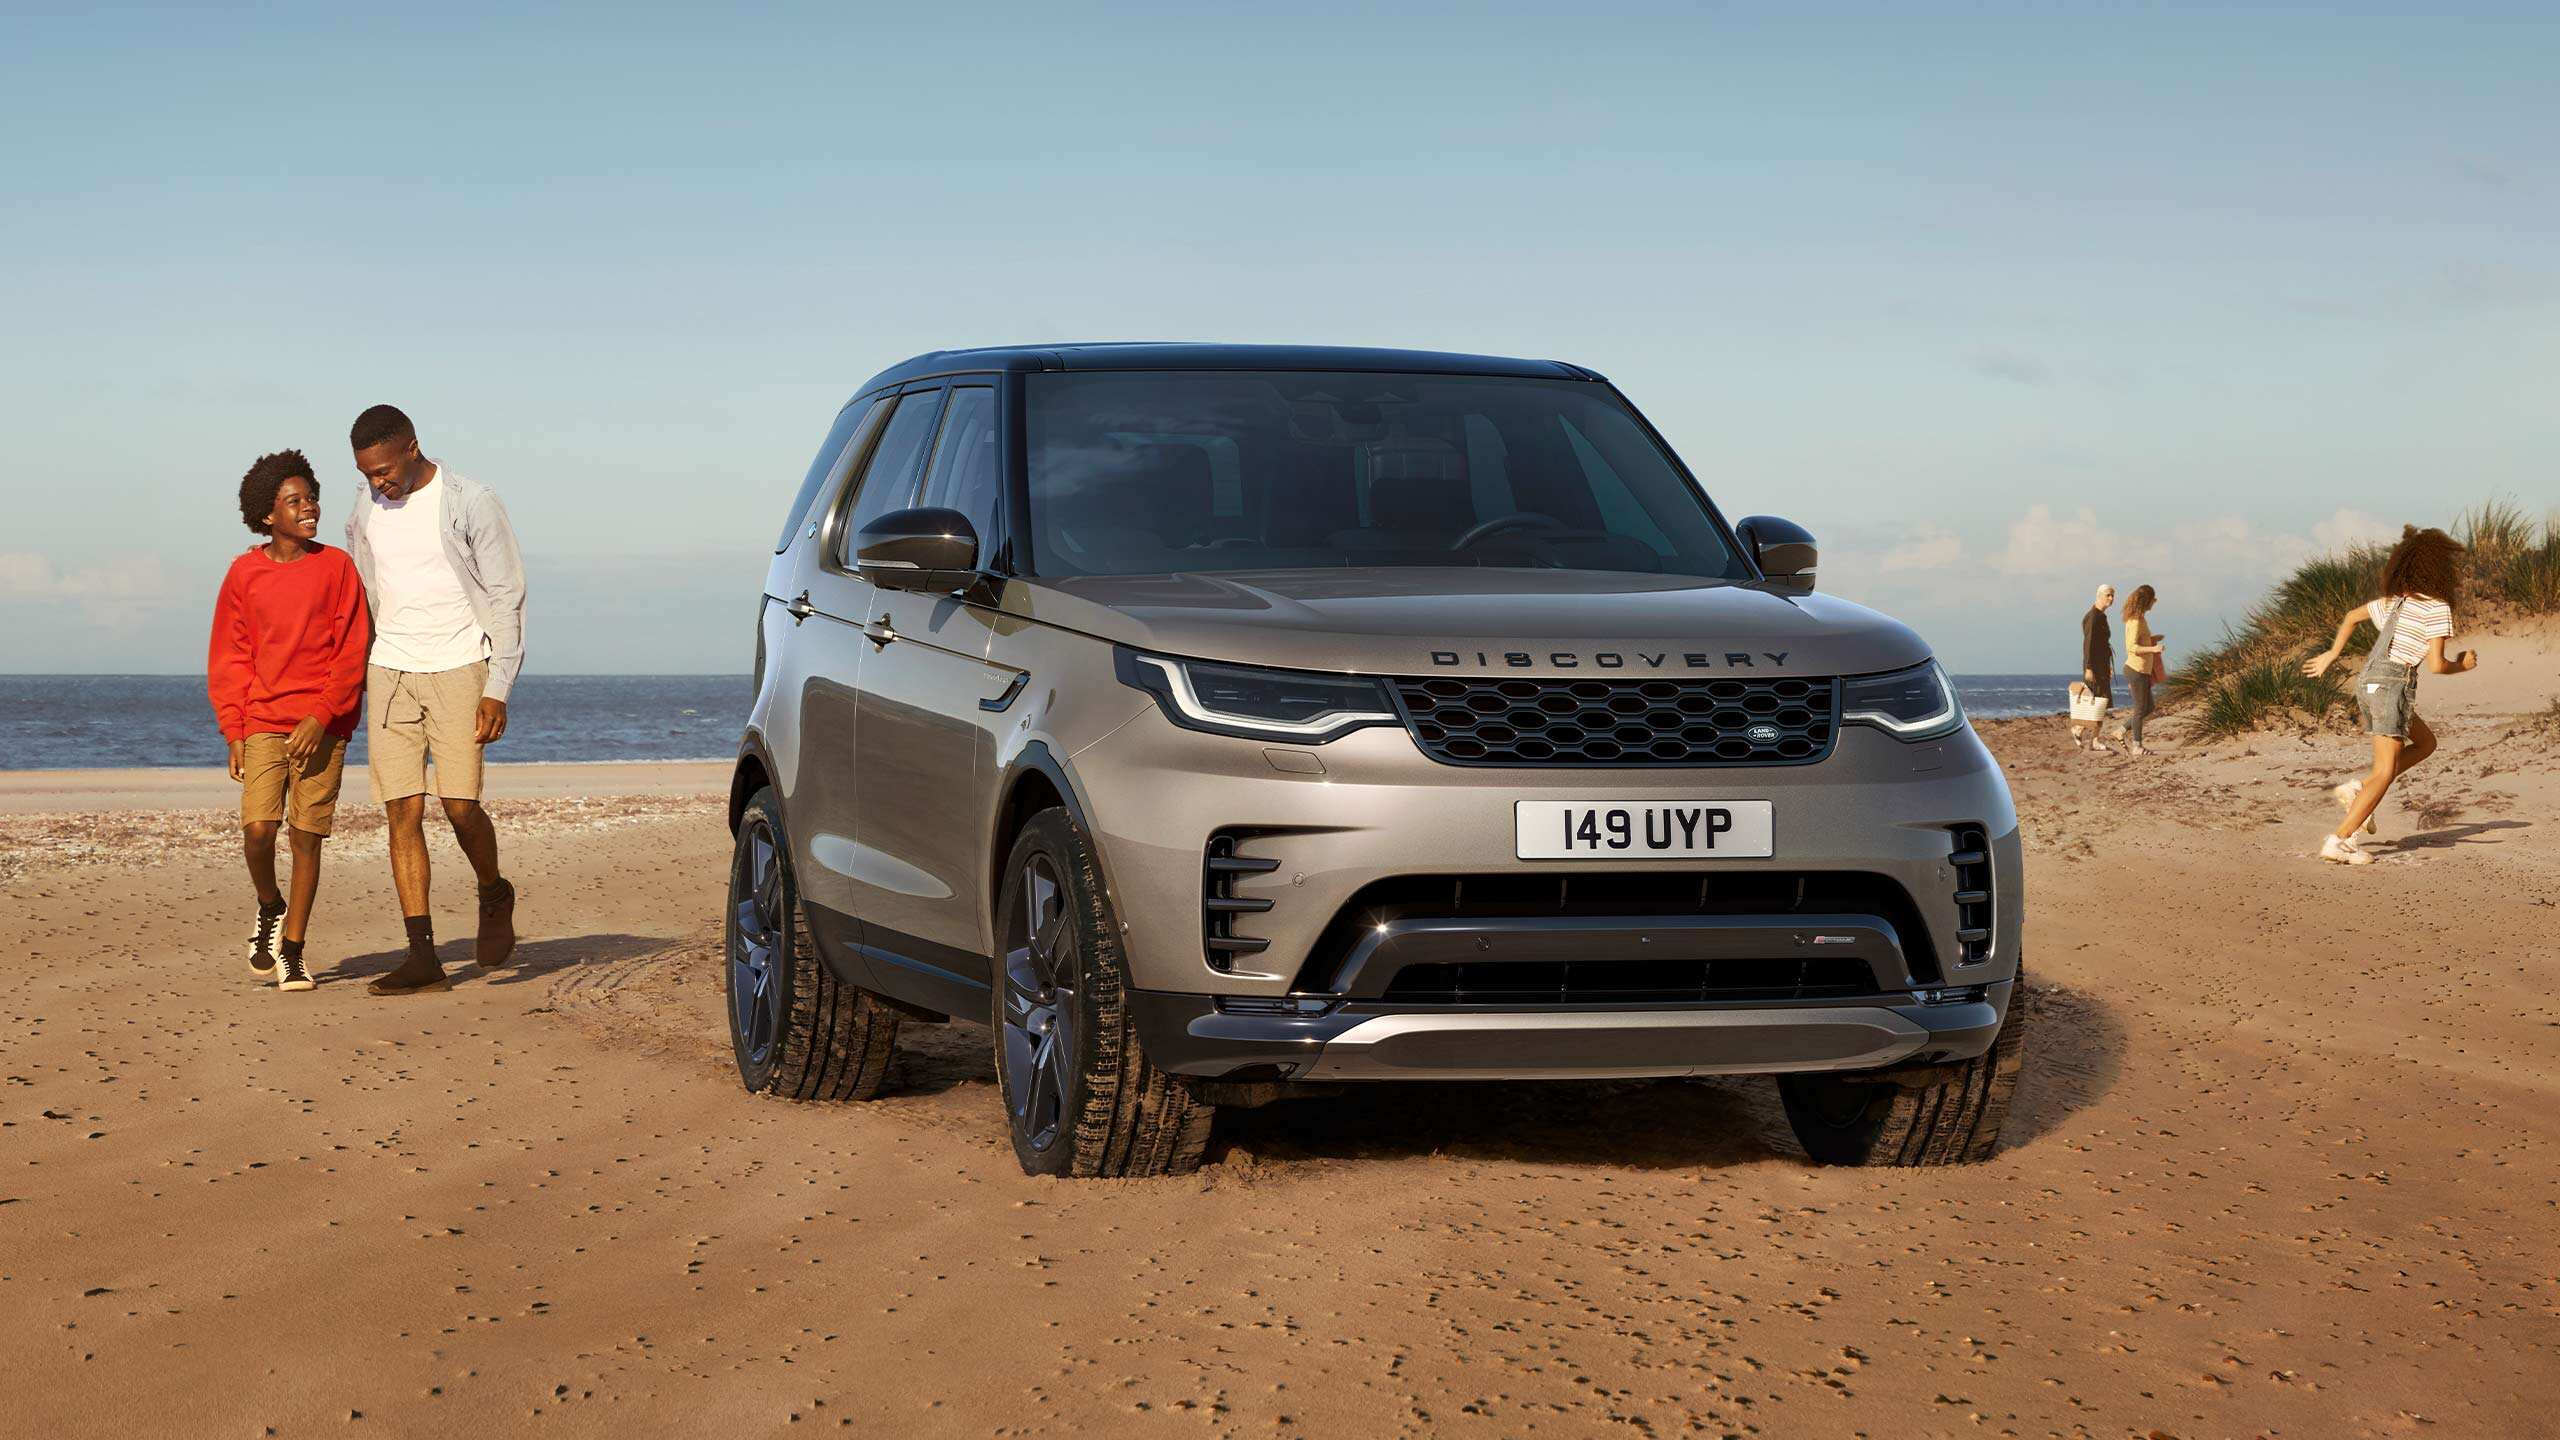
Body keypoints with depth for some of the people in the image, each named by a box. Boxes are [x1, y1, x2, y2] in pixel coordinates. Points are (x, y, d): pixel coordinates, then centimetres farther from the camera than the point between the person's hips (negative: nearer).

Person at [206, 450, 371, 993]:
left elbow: (353, 650, -1)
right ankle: (270, 908, 17)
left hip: (322, 726, -1)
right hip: (263, 721, 1)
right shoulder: (245, 573, 5)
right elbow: (228, 659, 8)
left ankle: (292, 949, 10)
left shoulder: (336, 566, 2)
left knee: (307, 836, -1)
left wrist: (322, 716, -11)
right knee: (258, 828, -12)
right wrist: (234, 730, 1)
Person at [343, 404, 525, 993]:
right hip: (390, 673, 4)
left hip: (458, 671, -4)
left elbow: (507, 596, -4)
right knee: (403, 811, -5)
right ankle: (422, 956, -5)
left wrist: (497, 690, -9)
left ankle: (495, 897, 19)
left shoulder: (471, 503, -6)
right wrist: (355, 682, 17)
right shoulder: (365, 514, 9)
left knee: (459, 804, -12)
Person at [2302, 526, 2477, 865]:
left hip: (2367, 684, 8)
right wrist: (2463, 665, 8)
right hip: (2394, 685, -8)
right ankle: (2339, 841, -16)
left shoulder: (2393, 600, 15)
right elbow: (2436, 665, -11)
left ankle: (2356, 790, 10)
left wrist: (2332, 655, 35)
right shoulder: (2438, 608, -8)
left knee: (2425, 743, 23)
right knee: (2385, 772, -7)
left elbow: (2352, 616, 28)